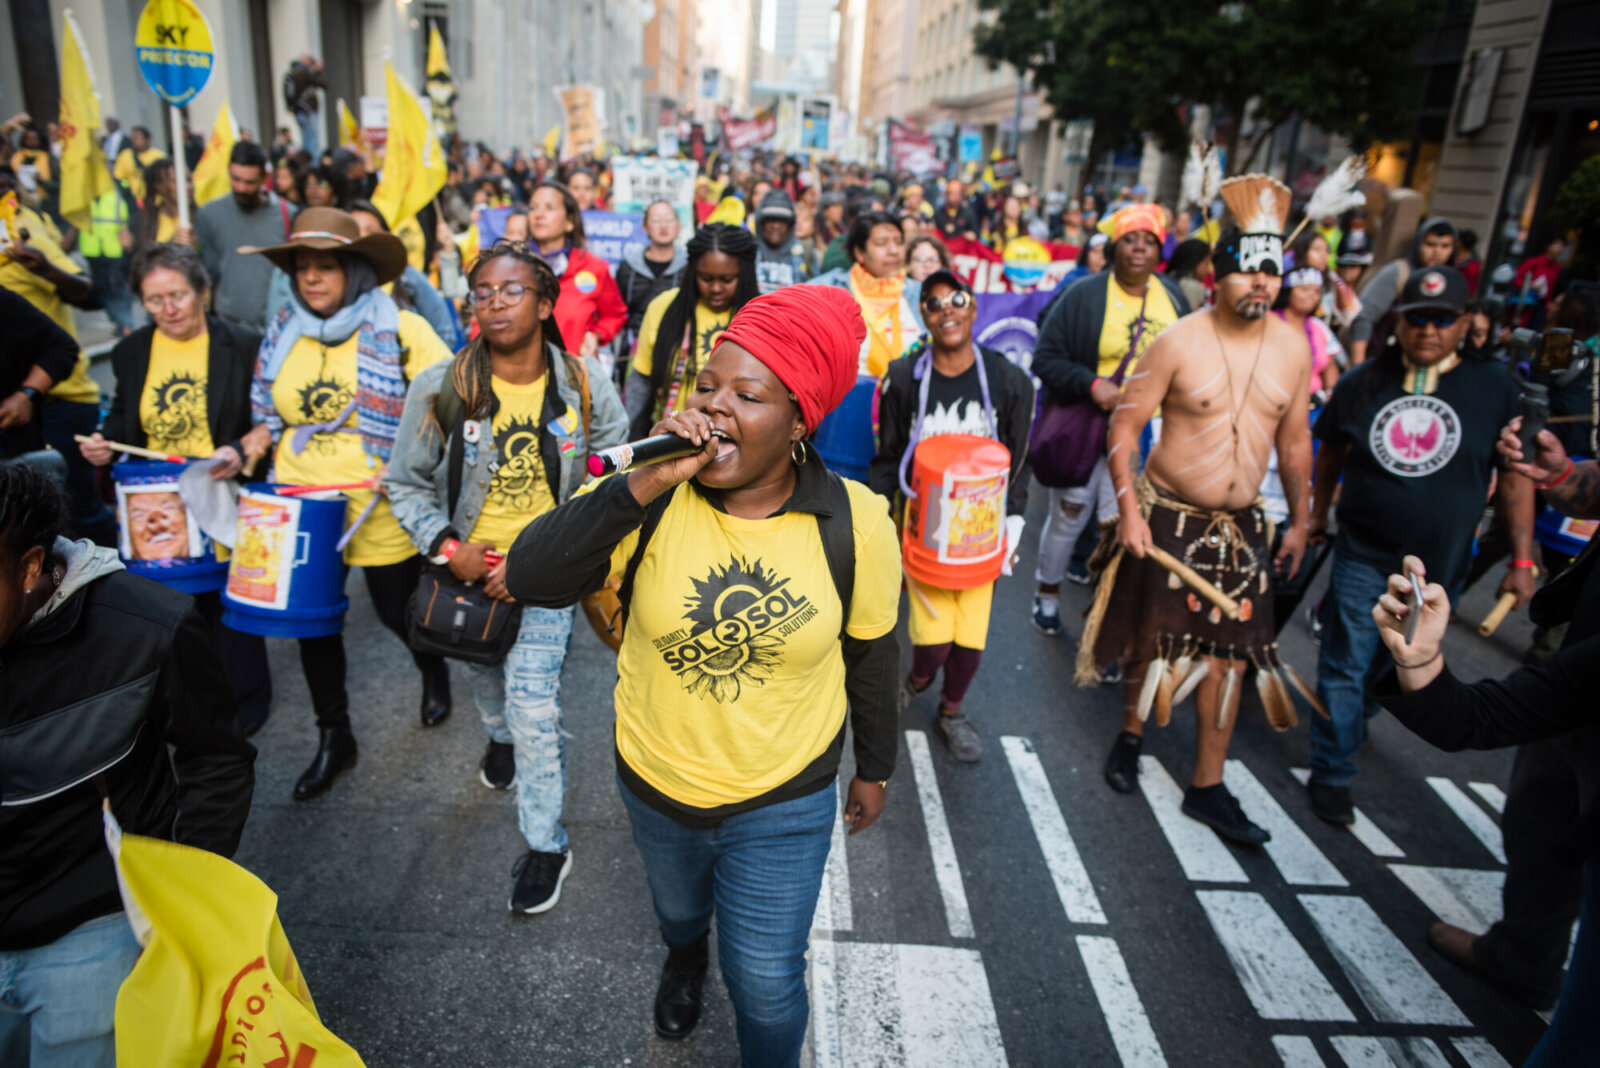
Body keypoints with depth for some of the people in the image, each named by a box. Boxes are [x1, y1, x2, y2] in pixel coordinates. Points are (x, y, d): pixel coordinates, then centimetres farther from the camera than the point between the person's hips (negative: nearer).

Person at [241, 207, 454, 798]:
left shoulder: (399, 330, -10)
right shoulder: (282, 334, 6)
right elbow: (272, 419, 17)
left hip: (384, 511, -4)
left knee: (397, 612, 11)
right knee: (312, 621, 11)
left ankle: (433, 670, 46)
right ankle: (333, 736, 30)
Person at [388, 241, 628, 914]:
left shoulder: (585, 385, -11)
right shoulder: (440, 389, -11)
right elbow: (407, 483, 0)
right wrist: (447, 546, -16)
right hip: (468, 566, 3)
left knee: (533, 705, -7)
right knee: (485, 675, 26)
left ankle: (546, 844, 13)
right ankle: (501, 737, 62)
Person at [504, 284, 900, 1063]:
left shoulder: (854, 521, -20)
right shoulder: (653, 499, -19)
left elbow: (872, 654, -5)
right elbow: (529, 581, -30)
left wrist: (874, 768, 6)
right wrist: (640, 486, -41)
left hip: (785, 803, -2)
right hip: (653, 784, 3)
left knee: (767, 984, 13)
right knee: (678, 907, 33)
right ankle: (683, 956, 70)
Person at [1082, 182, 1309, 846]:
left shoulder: (1292, 347, 0)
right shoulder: (1179, 343, -13)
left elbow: (1294, 438, 10)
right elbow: (1124, 425, -11)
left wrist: (1299, 520, 13)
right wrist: (1129, 509, -17)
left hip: (1241, 524, 4)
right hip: (1167, 515, -4)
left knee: (1229, 650, 6)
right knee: (1154, 636, 10)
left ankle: (1208, 789, 21)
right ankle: (1131, 734, 38)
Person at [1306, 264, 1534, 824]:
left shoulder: (1495, 389, -3)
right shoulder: (1362, 382, -2)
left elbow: (1516, 477, 1)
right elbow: (1331, 450, 13)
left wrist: (1521, 559, -1)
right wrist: (1318, 512, 18)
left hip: (1439, 565, 1)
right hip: (1364, 553, -1)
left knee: (1401, 662, 18)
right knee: (1346, 665, 2)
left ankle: (1358, 710, 46)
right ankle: (1331, 773, 14)